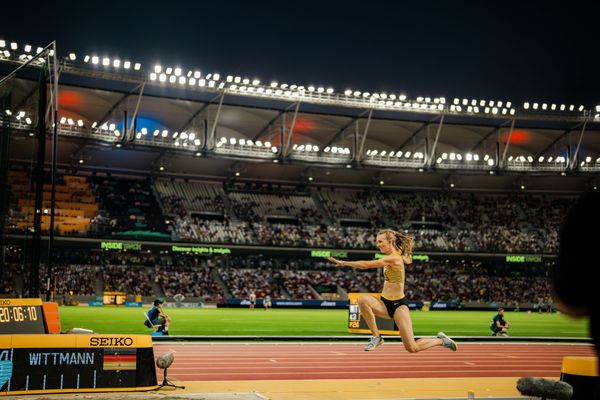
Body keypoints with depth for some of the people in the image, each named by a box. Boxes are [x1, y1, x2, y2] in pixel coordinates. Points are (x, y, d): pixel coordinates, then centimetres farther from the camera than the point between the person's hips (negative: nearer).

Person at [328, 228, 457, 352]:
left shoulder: (393, 258, -19)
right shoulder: (398, 254, 7)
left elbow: (366, 265, -23)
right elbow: (407, 259, 32)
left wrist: (343, 263, -20)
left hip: (398, 305, -8)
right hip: (385, 304, 8)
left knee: (412, 348, -9)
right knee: (363, 300, -24)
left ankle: (441, 340, 19)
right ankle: (376, 337, -11)